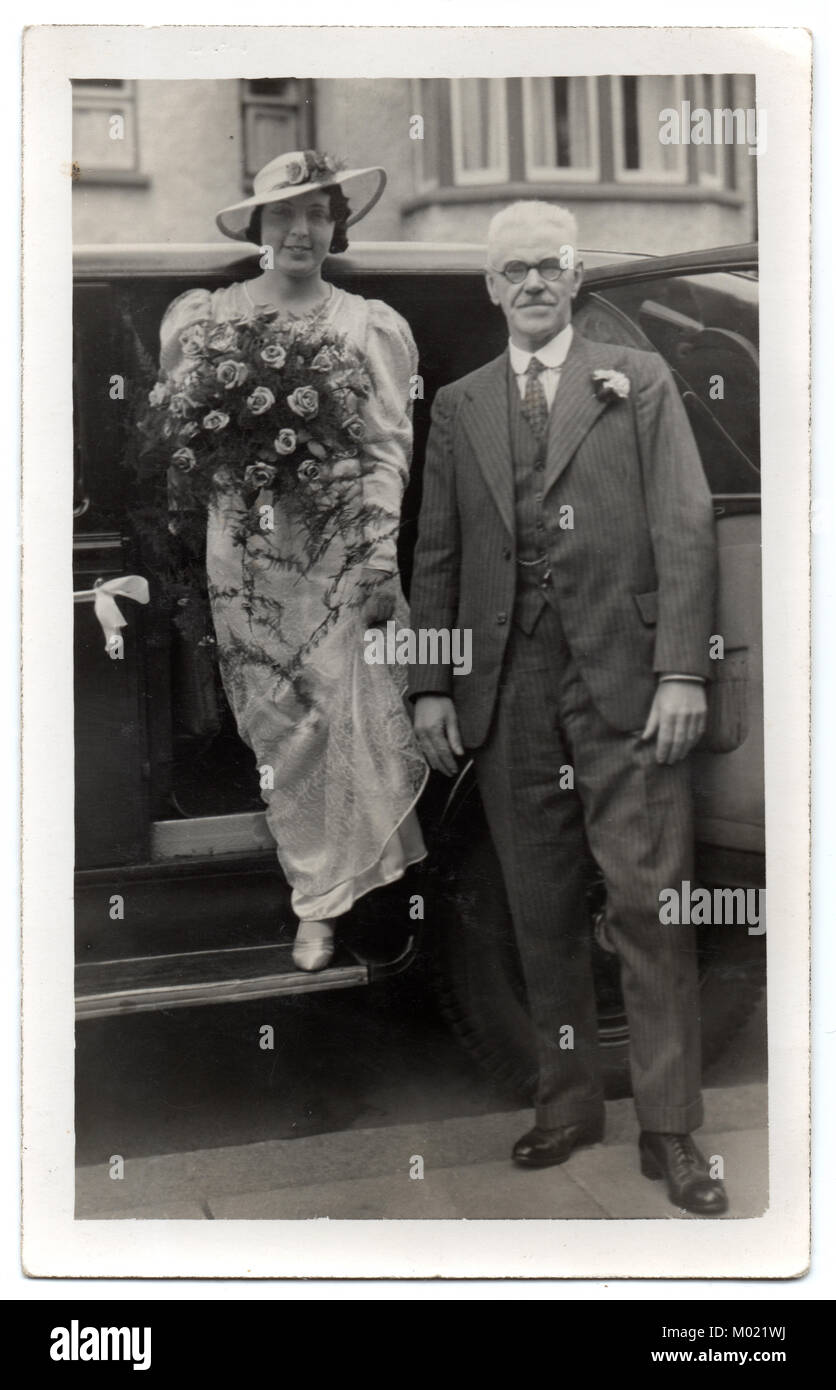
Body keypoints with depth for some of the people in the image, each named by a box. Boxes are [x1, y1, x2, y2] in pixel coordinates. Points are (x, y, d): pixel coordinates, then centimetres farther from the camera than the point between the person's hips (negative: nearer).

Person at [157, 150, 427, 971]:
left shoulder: (367, 325, 6)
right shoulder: (206, 317, 8)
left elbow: (388, 448, 1)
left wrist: (379, 546, -10)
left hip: (341, 542, -1)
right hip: (245, 546, 1)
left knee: (353, 711, -8)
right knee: (275, 722, 3)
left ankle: (337, 890, 6)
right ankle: (317, 901, 13)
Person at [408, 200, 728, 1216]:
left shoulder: (638, 380, 8)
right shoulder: (459, 406, 15)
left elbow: (686, 528, 0)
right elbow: (436, 554, 14)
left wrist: (682, 671, -9)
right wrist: (429, 685, 5)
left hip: (622, 681, -2)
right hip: (507, 692, 3)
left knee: (649, 904, -4)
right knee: (541, 912, 7)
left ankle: (669, 1131, 3)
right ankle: (567, 1103, 19)